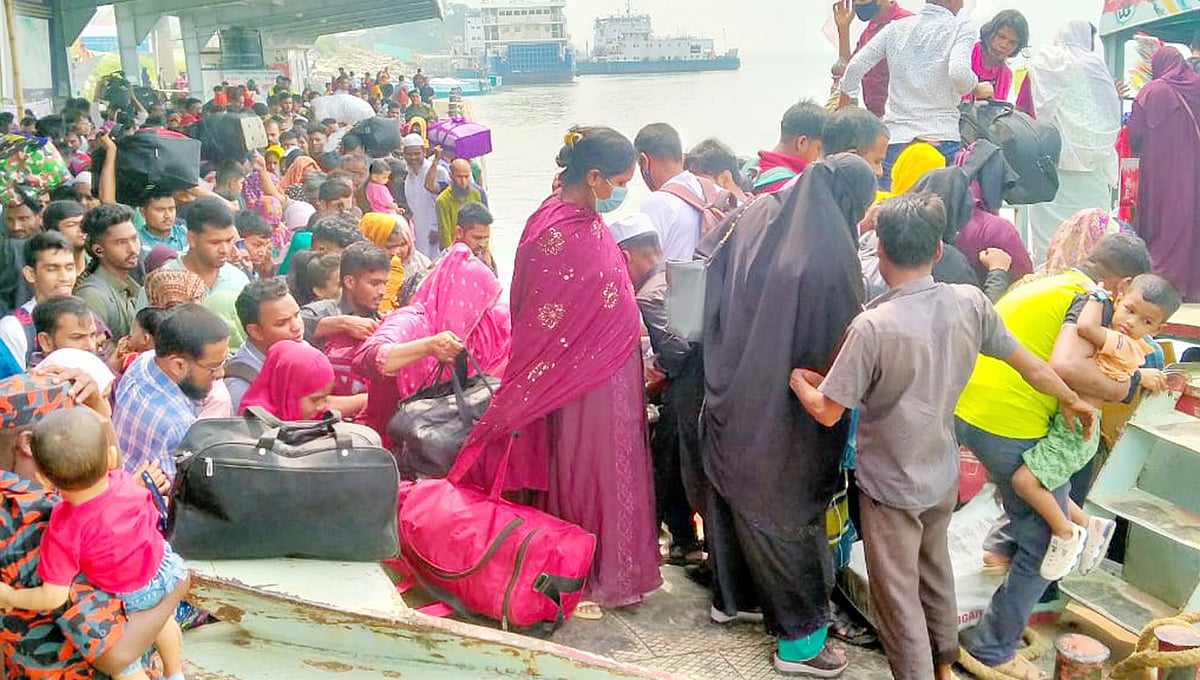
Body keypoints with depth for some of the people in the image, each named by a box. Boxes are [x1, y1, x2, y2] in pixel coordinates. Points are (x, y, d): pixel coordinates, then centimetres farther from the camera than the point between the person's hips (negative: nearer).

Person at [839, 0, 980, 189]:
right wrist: (977, 90, 2)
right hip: (942, 139, -3)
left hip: (895, 140, 3)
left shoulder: (895, 28, 12)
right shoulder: (959, 29, 0)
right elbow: (959, 72, -18)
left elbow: (855, 68, 7)